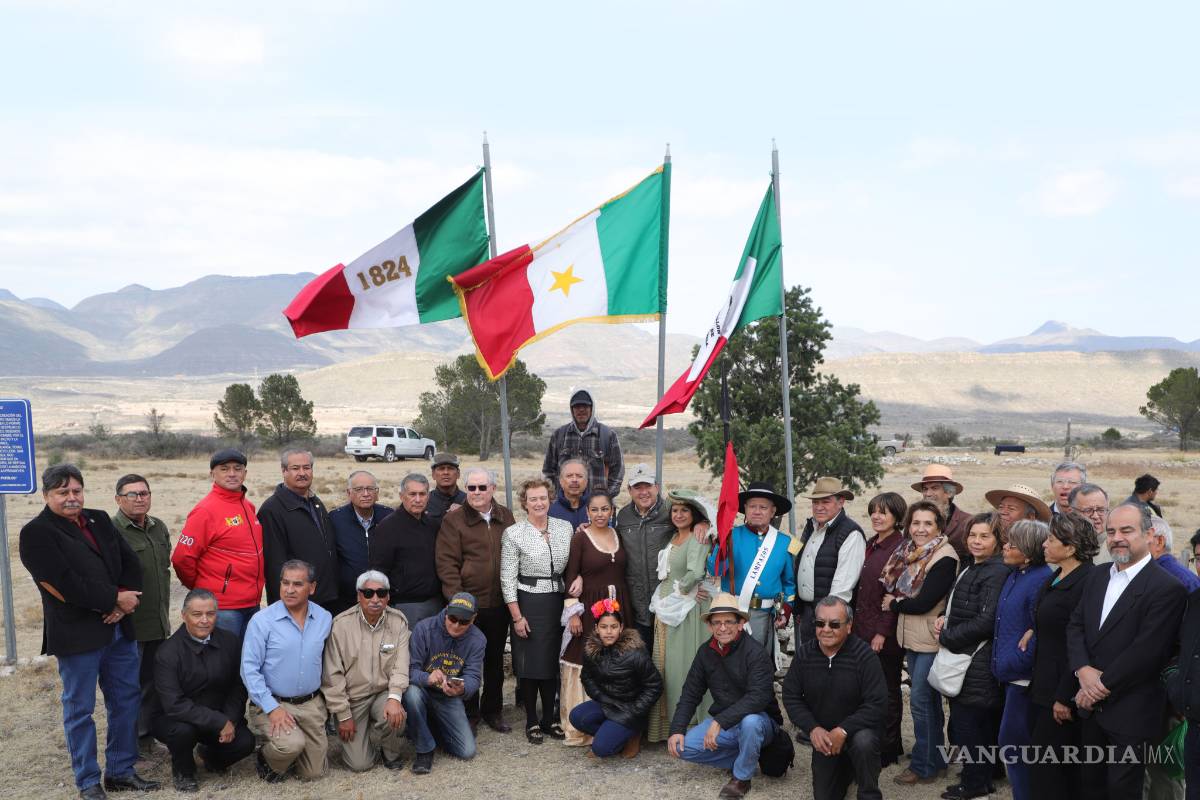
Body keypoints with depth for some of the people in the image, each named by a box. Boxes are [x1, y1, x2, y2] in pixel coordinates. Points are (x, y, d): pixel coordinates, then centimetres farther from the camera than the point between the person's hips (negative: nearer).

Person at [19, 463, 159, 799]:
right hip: (77, 634, -6)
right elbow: (66, 585, -19)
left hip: (118, 629, 7)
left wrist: (122, 601, -10)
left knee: (127, 699, 12)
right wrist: (116, 600, -14)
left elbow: (130, 563, 8)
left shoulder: (99, 520, 12)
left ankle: (121, 771, 24)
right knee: (79, 709, 4)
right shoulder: (37, 533, -9)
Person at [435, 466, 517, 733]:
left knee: (495, 660, 15)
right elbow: (447, 563, -9)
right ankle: (469, 713, 21)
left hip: (499, 604, 4)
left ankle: (492, 711, 30)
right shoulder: (453, 520, -5)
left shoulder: (506, 517, 8)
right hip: (468, 604, -4)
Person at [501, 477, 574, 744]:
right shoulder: (513, 534, -7)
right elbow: (507, 579, -7)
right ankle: (532, 721, 18)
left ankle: (549, 719, 24)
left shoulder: (565, 528, 4)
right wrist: (517, 616, -9)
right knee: (530, 664, 3)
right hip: (528, 603, -3)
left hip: (558, 602, 3)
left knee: (552, 662, 10)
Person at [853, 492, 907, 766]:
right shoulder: (870, 545, 12)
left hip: (885, 634, -7)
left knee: (887, 690, 5)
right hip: (863, 629, 7)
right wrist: (856, 624, 14)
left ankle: (888, 749, 17)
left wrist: (882, 632, -17)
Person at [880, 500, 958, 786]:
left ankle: (924, 766, 9)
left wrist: (894, 604, -6)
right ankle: (935, 760, 28)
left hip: (931, 639, -8)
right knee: (928, 699, 16)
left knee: (920, 700, -3)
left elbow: (923, 603, -20)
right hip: (910, 636, 8)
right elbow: (891, 588, 11)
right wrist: (896, 603, -9)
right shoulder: (909, 552, 6)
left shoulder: (944, 558, -17)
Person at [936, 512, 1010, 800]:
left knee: (966, 721, -2)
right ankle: (980, 774, 27)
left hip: (977, 661, -9)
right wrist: (944, 617, 4)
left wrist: (946, 637, -13)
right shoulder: (971, 567, 13)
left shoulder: (996, 572, -16)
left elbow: (985, 622, -21)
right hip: (962, 656, 9)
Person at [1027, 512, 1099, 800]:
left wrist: (1065, 697, -18)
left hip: (1063, 688, -9)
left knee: (1043, 766, -4)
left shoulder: (1085, 582, -19)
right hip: (1045, 685, 9)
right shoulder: (1055, 579, 11)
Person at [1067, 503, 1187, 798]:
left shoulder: (1167, 588, -14)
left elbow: (1146, 651, -19)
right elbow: (1075, 626, 8)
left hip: (1130, 713, -6)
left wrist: (1102, 686, -14)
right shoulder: (1095, 577, 10)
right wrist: (1083, 670, -10)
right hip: (1092, 706, 6)